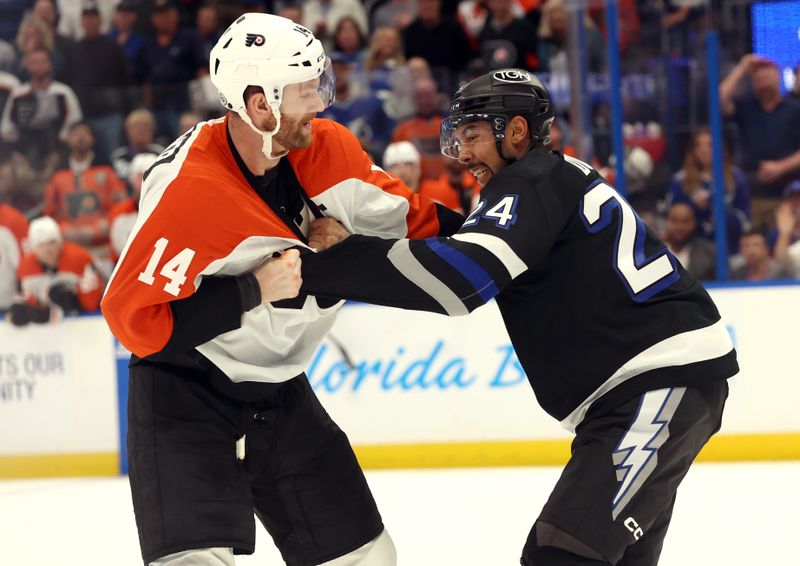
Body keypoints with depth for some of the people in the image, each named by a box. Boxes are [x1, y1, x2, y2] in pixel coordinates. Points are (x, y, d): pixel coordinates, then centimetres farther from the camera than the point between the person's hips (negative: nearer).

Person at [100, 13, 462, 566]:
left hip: (281, 392, 7)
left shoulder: (326, 149, -7)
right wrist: (252, 291, -29)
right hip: (186, 395, -7)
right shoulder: (188, 190, -28)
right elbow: (133, 318, -26)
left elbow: (405, 217, 8)